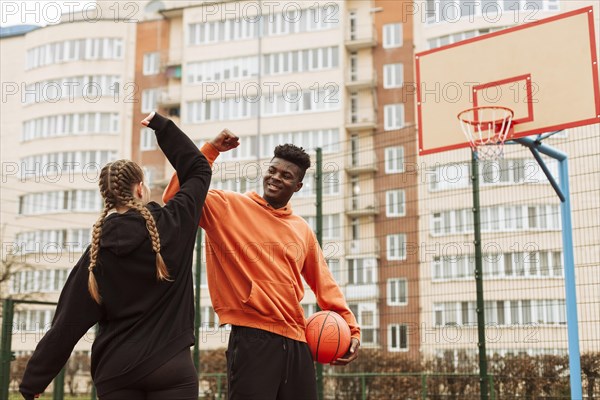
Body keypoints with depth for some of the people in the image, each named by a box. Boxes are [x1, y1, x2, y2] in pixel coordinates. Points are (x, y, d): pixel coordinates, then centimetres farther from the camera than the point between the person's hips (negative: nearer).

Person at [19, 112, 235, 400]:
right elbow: (199, 169, 12)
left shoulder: (97, 251, -2)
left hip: (115, 371, 2)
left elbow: (67, 323, -2)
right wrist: (162, 126, 19)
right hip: (171, 365, -2)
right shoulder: (173, 224, -5)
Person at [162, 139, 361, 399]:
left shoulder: (302, 230, 16)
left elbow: (324, 284, 20)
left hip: (296, 341, 5)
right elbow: (177, 196, -8)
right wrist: (212, 149, -10)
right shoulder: (229, 207, 3)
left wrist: (350, 327, 11)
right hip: (252, 338, -5)